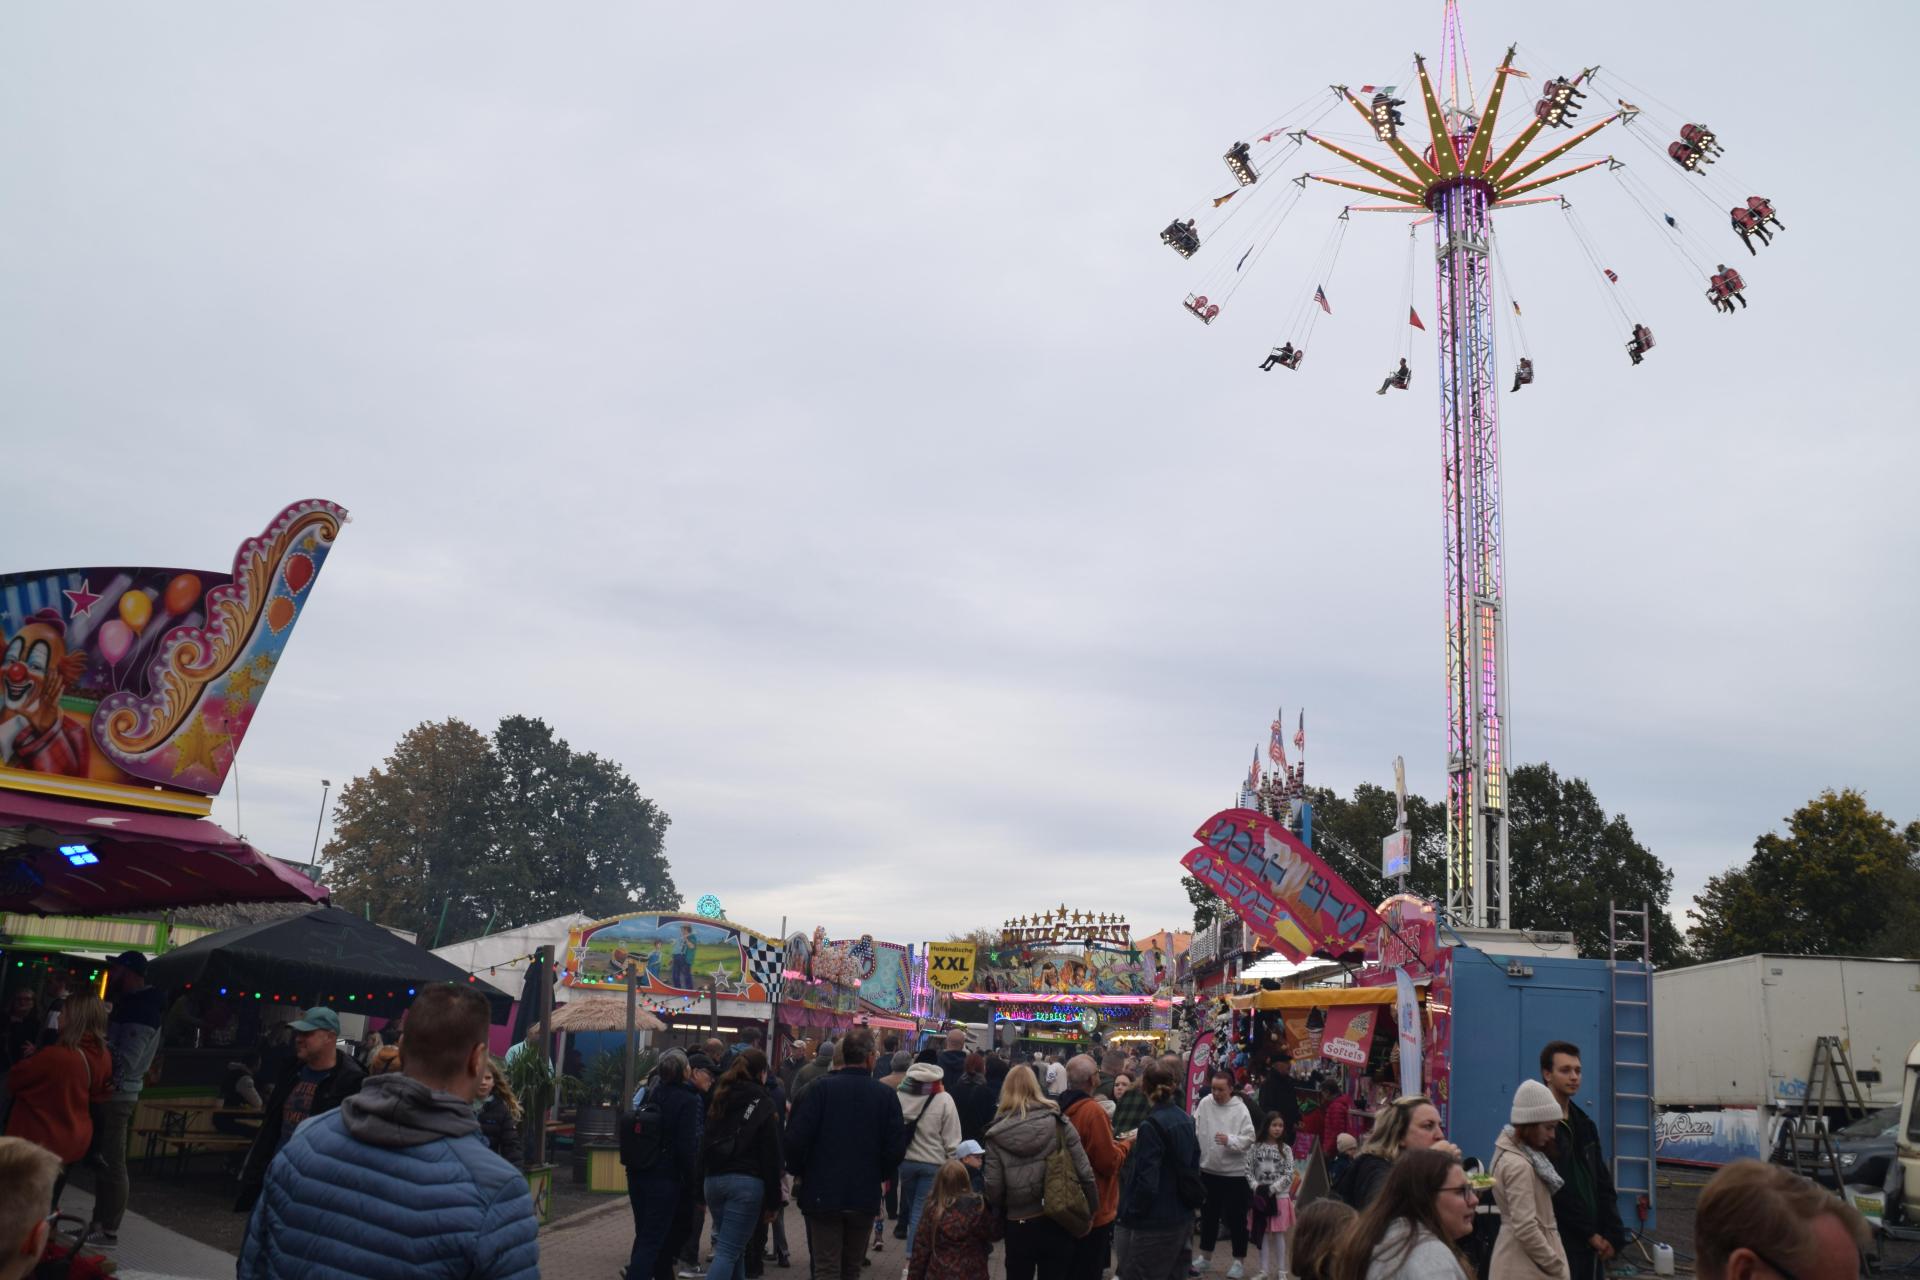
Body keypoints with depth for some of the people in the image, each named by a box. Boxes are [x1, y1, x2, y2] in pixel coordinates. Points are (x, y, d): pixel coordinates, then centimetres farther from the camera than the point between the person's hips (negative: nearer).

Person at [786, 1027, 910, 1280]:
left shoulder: (821, 1087, -9)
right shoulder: (885, 1094, -5)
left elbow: (797, 1136, -13)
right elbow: (897, 1145, -4)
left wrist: (796, 1171, 5)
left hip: (823, 1193, -2)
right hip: (866, 1196, 2)